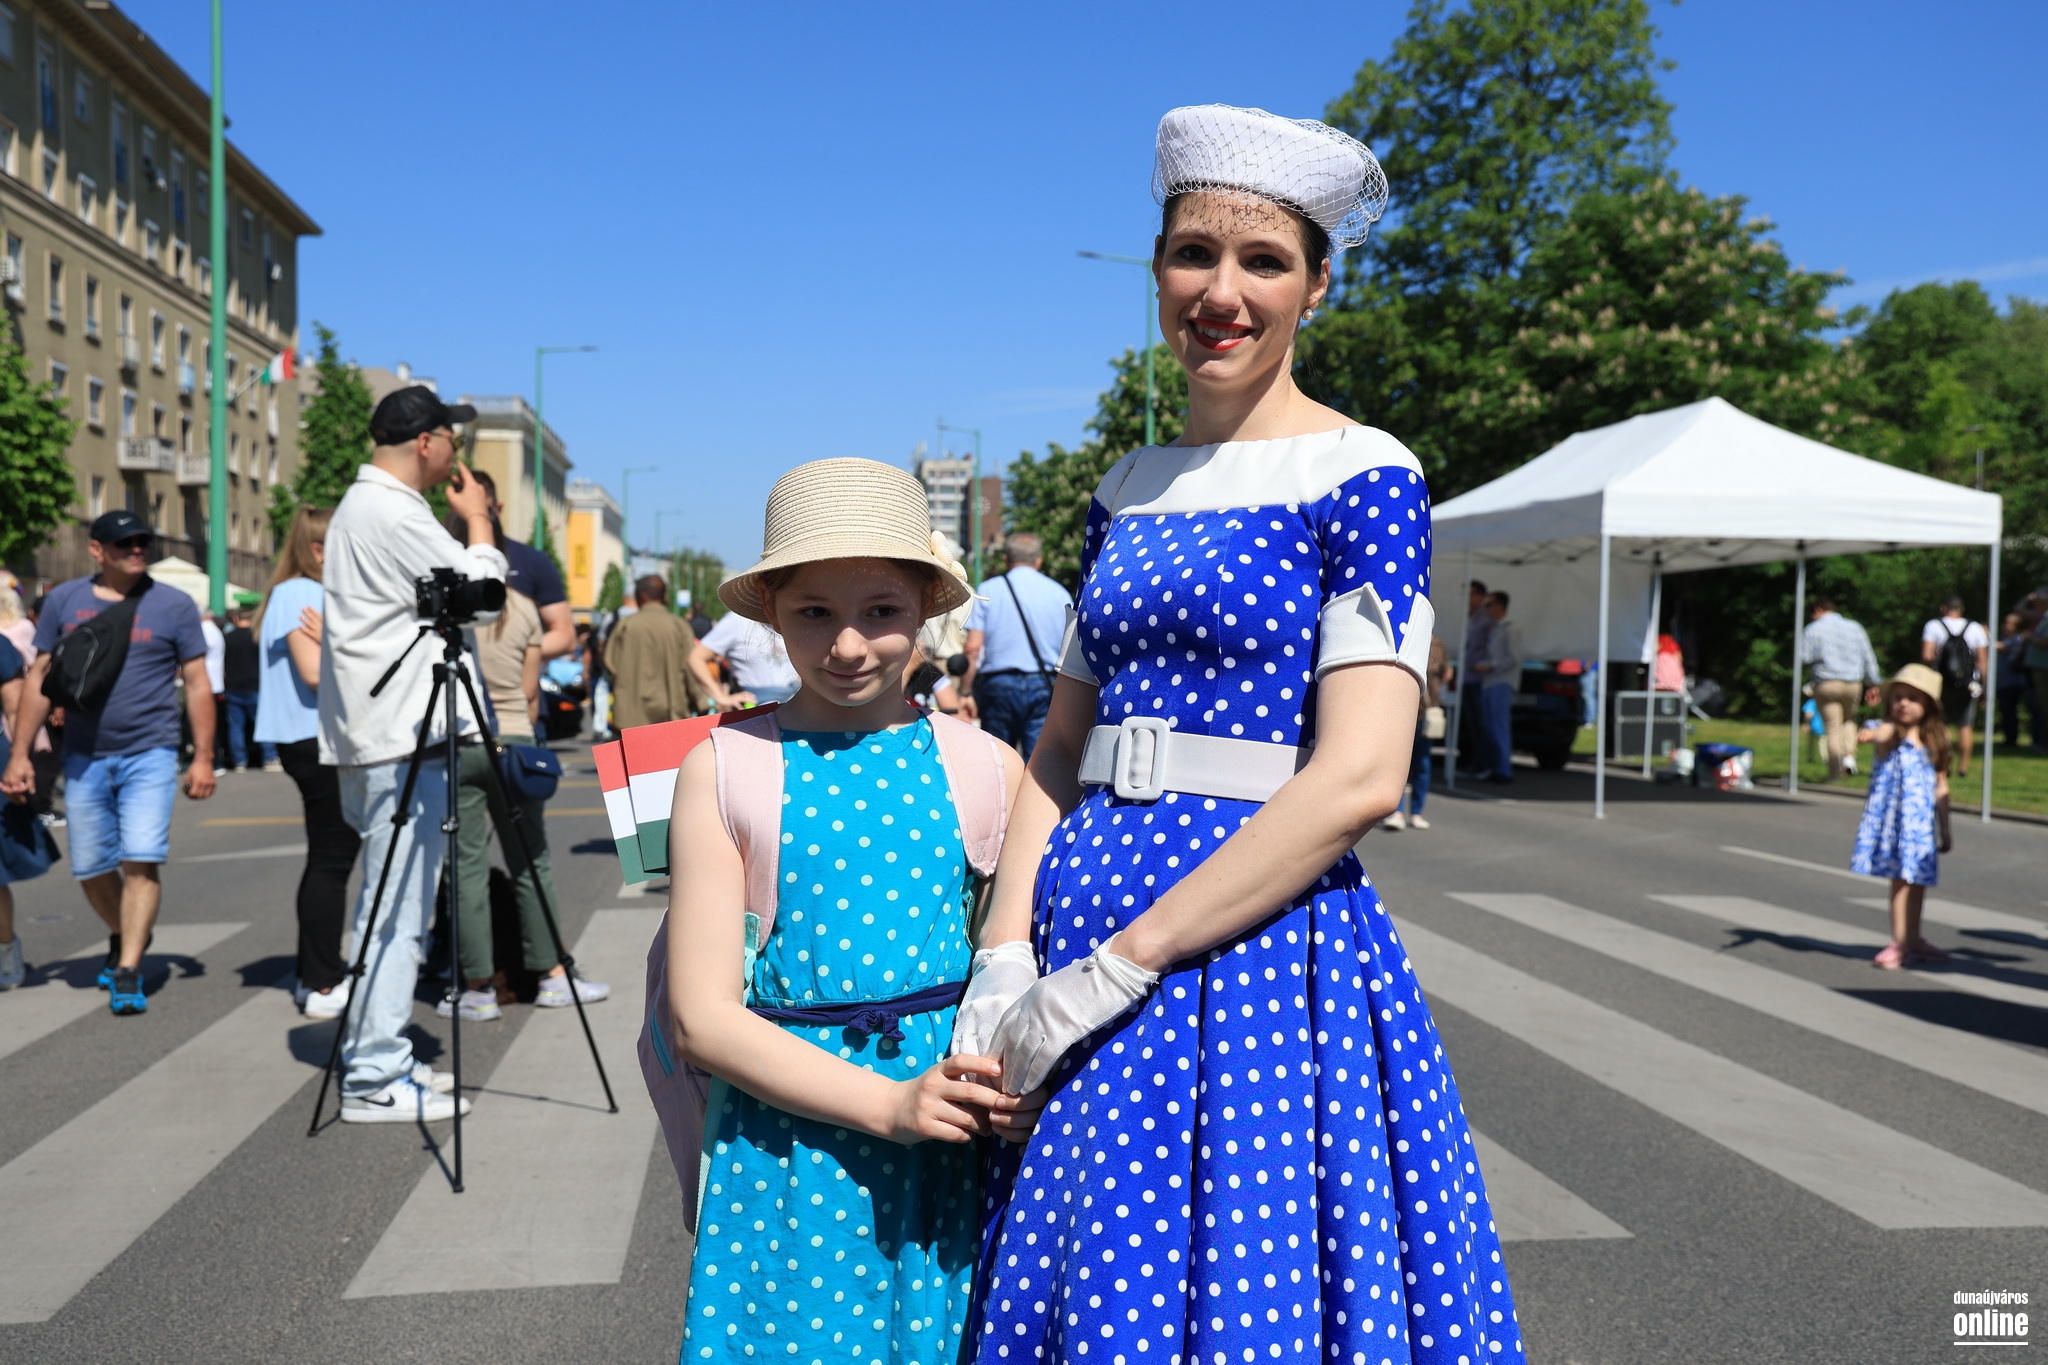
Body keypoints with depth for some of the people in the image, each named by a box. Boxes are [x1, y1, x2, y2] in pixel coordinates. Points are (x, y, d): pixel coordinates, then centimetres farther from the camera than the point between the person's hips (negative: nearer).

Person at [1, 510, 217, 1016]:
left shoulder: (173, 605, 0)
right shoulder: (64, 601, 5)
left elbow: (197, 684, 2)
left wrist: (203, 758, -3)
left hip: (149, 755, -3)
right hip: (84, 758, 3)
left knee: (142, 860, -12)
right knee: (91, 868, 11)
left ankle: (127, 974, -8)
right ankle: (122, 938, 37)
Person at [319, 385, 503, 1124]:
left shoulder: (360, 506, 20)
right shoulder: (392, 512, -13)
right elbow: (479, 594, -12)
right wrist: (478, 522, -1)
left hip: (380, 734, 11)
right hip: (402, 736, -11)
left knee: (391, 908, 14)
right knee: (397, 911, -8)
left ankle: (382, 1060, 22)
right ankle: (374, 1078, -3)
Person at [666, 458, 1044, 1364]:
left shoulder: (988, 768, 1)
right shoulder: (725, 770, -3)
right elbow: (703, 1017, -6)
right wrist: (887, 1102, -15)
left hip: (956, 1165, 1)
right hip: (789, 1148, -1)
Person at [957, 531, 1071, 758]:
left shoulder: (988, 590, 3)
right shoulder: (1059, 593, 6)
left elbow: (973, 648, -5)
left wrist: (965, 693, -1)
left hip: (999, 685, 0)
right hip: (1045, 687, 0)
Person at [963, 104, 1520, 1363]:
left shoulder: (1362, 478, -7)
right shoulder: (1128, 491, 11)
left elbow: (1360, 777, -17)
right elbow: (1062, 746, 12)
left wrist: (1107, 971, -17)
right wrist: (1006, 957, -2)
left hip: (1267, 947, -6)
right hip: (1087, 928, 6)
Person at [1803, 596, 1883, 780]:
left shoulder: (1814, 629, -2)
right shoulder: (1854, 627, 10)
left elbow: (1805, 658, -7)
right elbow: (1868, 657, 9)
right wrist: (1872, 685, 13)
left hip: (1826, 683, -4)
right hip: (1853, 684, 4)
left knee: (1833, 729, 0)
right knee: (1849, 719, 26)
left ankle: (1835, 774, -1)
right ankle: (1849, 754, 5)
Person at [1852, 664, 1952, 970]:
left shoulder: (1935, 741, 8)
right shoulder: (1890, 732, -4)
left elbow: (1941, 787, 12)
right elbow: (1882, 734, -31)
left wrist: (1945, 830, 12)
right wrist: (1871, 734, -55)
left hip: (1923, 821, 4)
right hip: (1894, 817, -4)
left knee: (1919, 878, 11)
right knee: (1901, 877, -7)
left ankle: (1912, 940, 25)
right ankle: (1899, 943, -1)